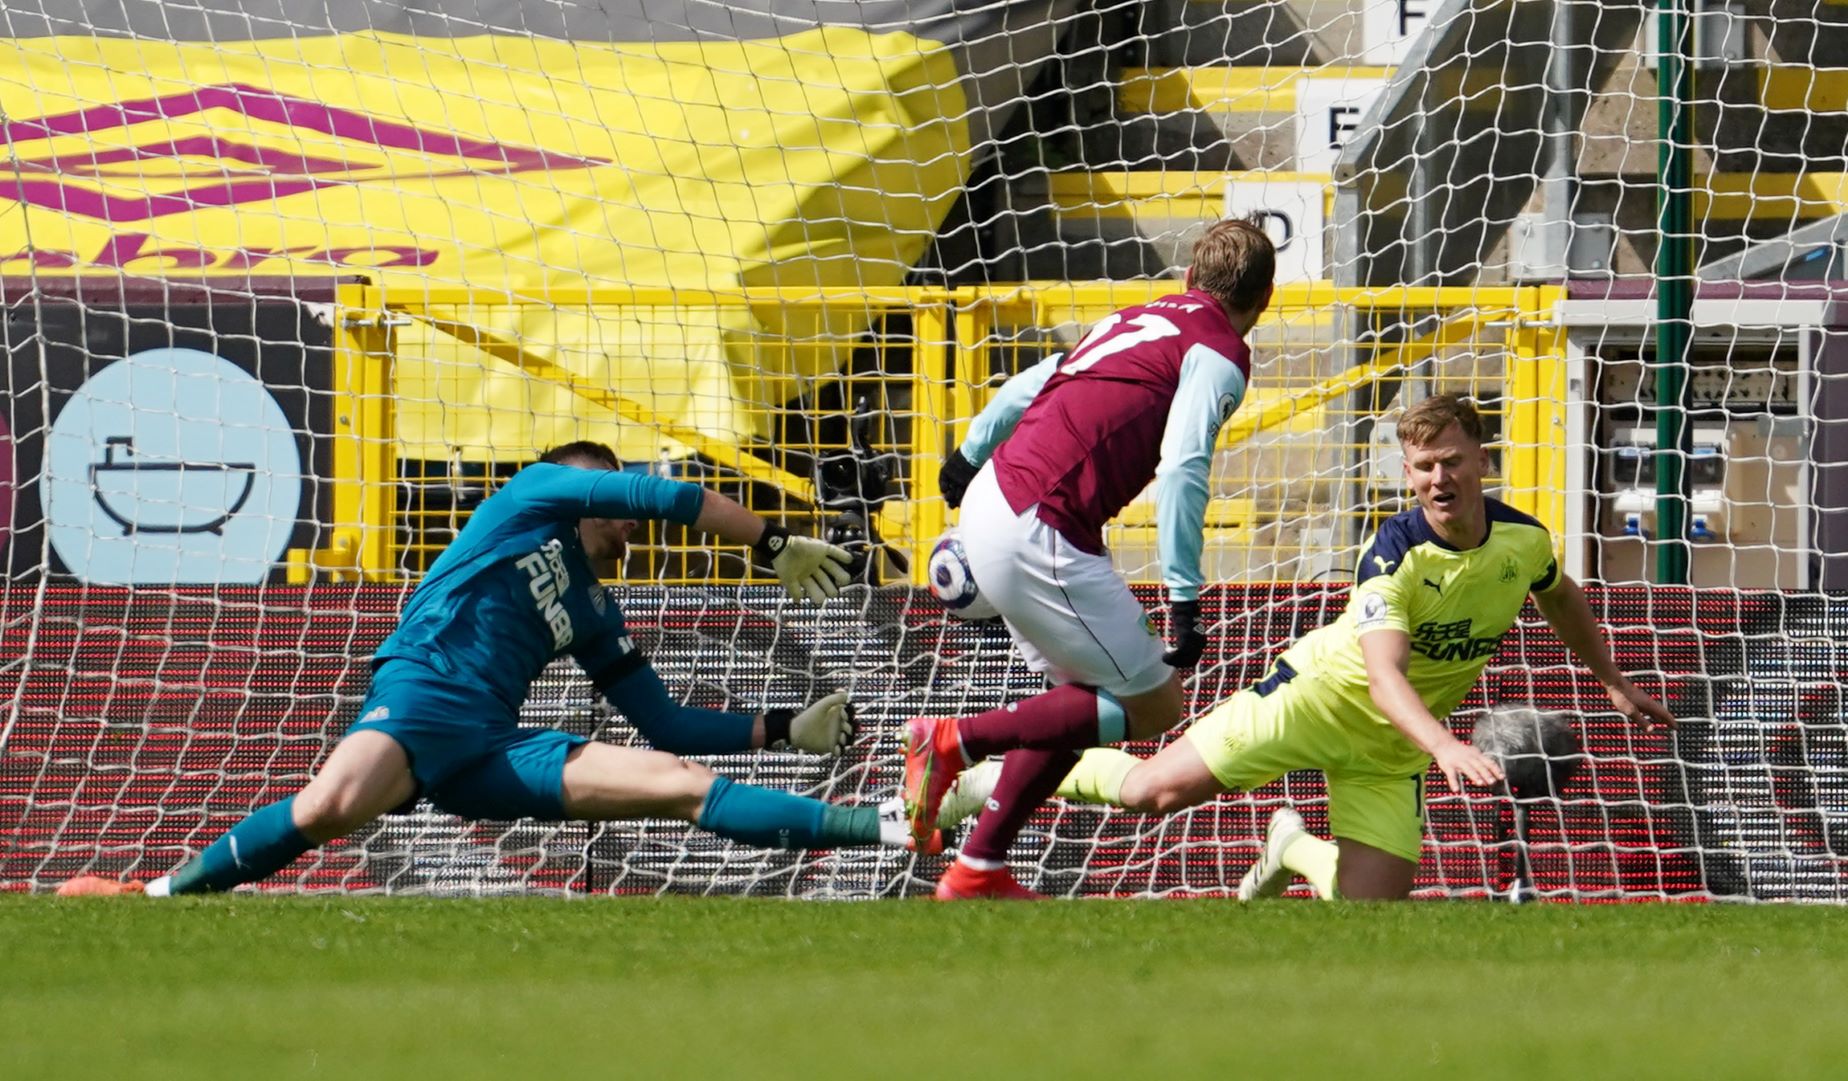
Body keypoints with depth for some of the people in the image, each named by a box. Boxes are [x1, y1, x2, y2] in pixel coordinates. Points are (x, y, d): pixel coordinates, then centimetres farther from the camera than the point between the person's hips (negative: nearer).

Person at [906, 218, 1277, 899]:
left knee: (1086, 696, 20)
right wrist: (1184, 599, -18)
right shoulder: (1221, 352, -4)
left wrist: (968, 459, 43)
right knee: (1154, 704, 1)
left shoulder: (1141, 320, 19)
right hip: (1038, 534, -9)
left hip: (990, 501, 9)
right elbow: (1182, 469, -18)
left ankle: (977, 871, 20)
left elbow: (1025, 387, 26)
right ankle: (956, 741, -4)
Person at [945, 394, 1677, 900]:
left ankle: (1294, 851, 25)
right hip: (1324, 693, -4)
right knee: (1159, 792, -16)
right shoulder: (1395, 554, -25)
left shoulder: (1524, 542, -7)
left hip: (1391, 742, 5)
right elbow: (1384, 676, -37)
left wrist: (1615, 683, 26)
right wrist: (1445, 747, -53)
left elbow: (1562, 599, 19)